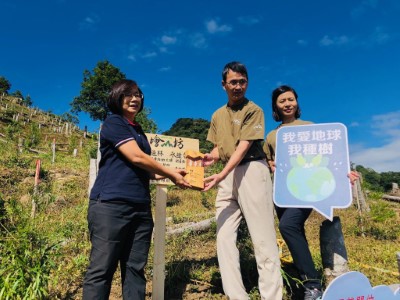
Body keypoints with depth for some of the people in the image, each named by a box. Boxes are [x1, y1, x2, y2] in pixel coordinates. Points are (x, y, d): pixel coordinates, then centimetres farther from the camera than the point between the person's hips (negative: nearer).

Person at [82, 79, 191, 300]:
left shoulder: (138, 131, 22)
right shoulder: (113, 123, -2)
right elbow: (136, 158, -12)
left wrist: (165, 175, 8)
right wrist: (170, 174, -2)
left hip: (141, 207, 8)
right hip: (111, 204, -8)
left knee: (135, 269, 9)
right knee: (101, 269, -2)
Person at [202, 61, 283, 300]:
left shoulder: (253, 110, -1)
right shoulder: (218, 116, 18)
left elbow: (244, 146, -11)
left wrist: (221, 175, -22)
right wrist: (211, 157, -3)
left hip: (252, 170, -6)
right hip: (228, 175, 6)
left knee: (263, 238, -5)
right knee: (224, 237, 2)